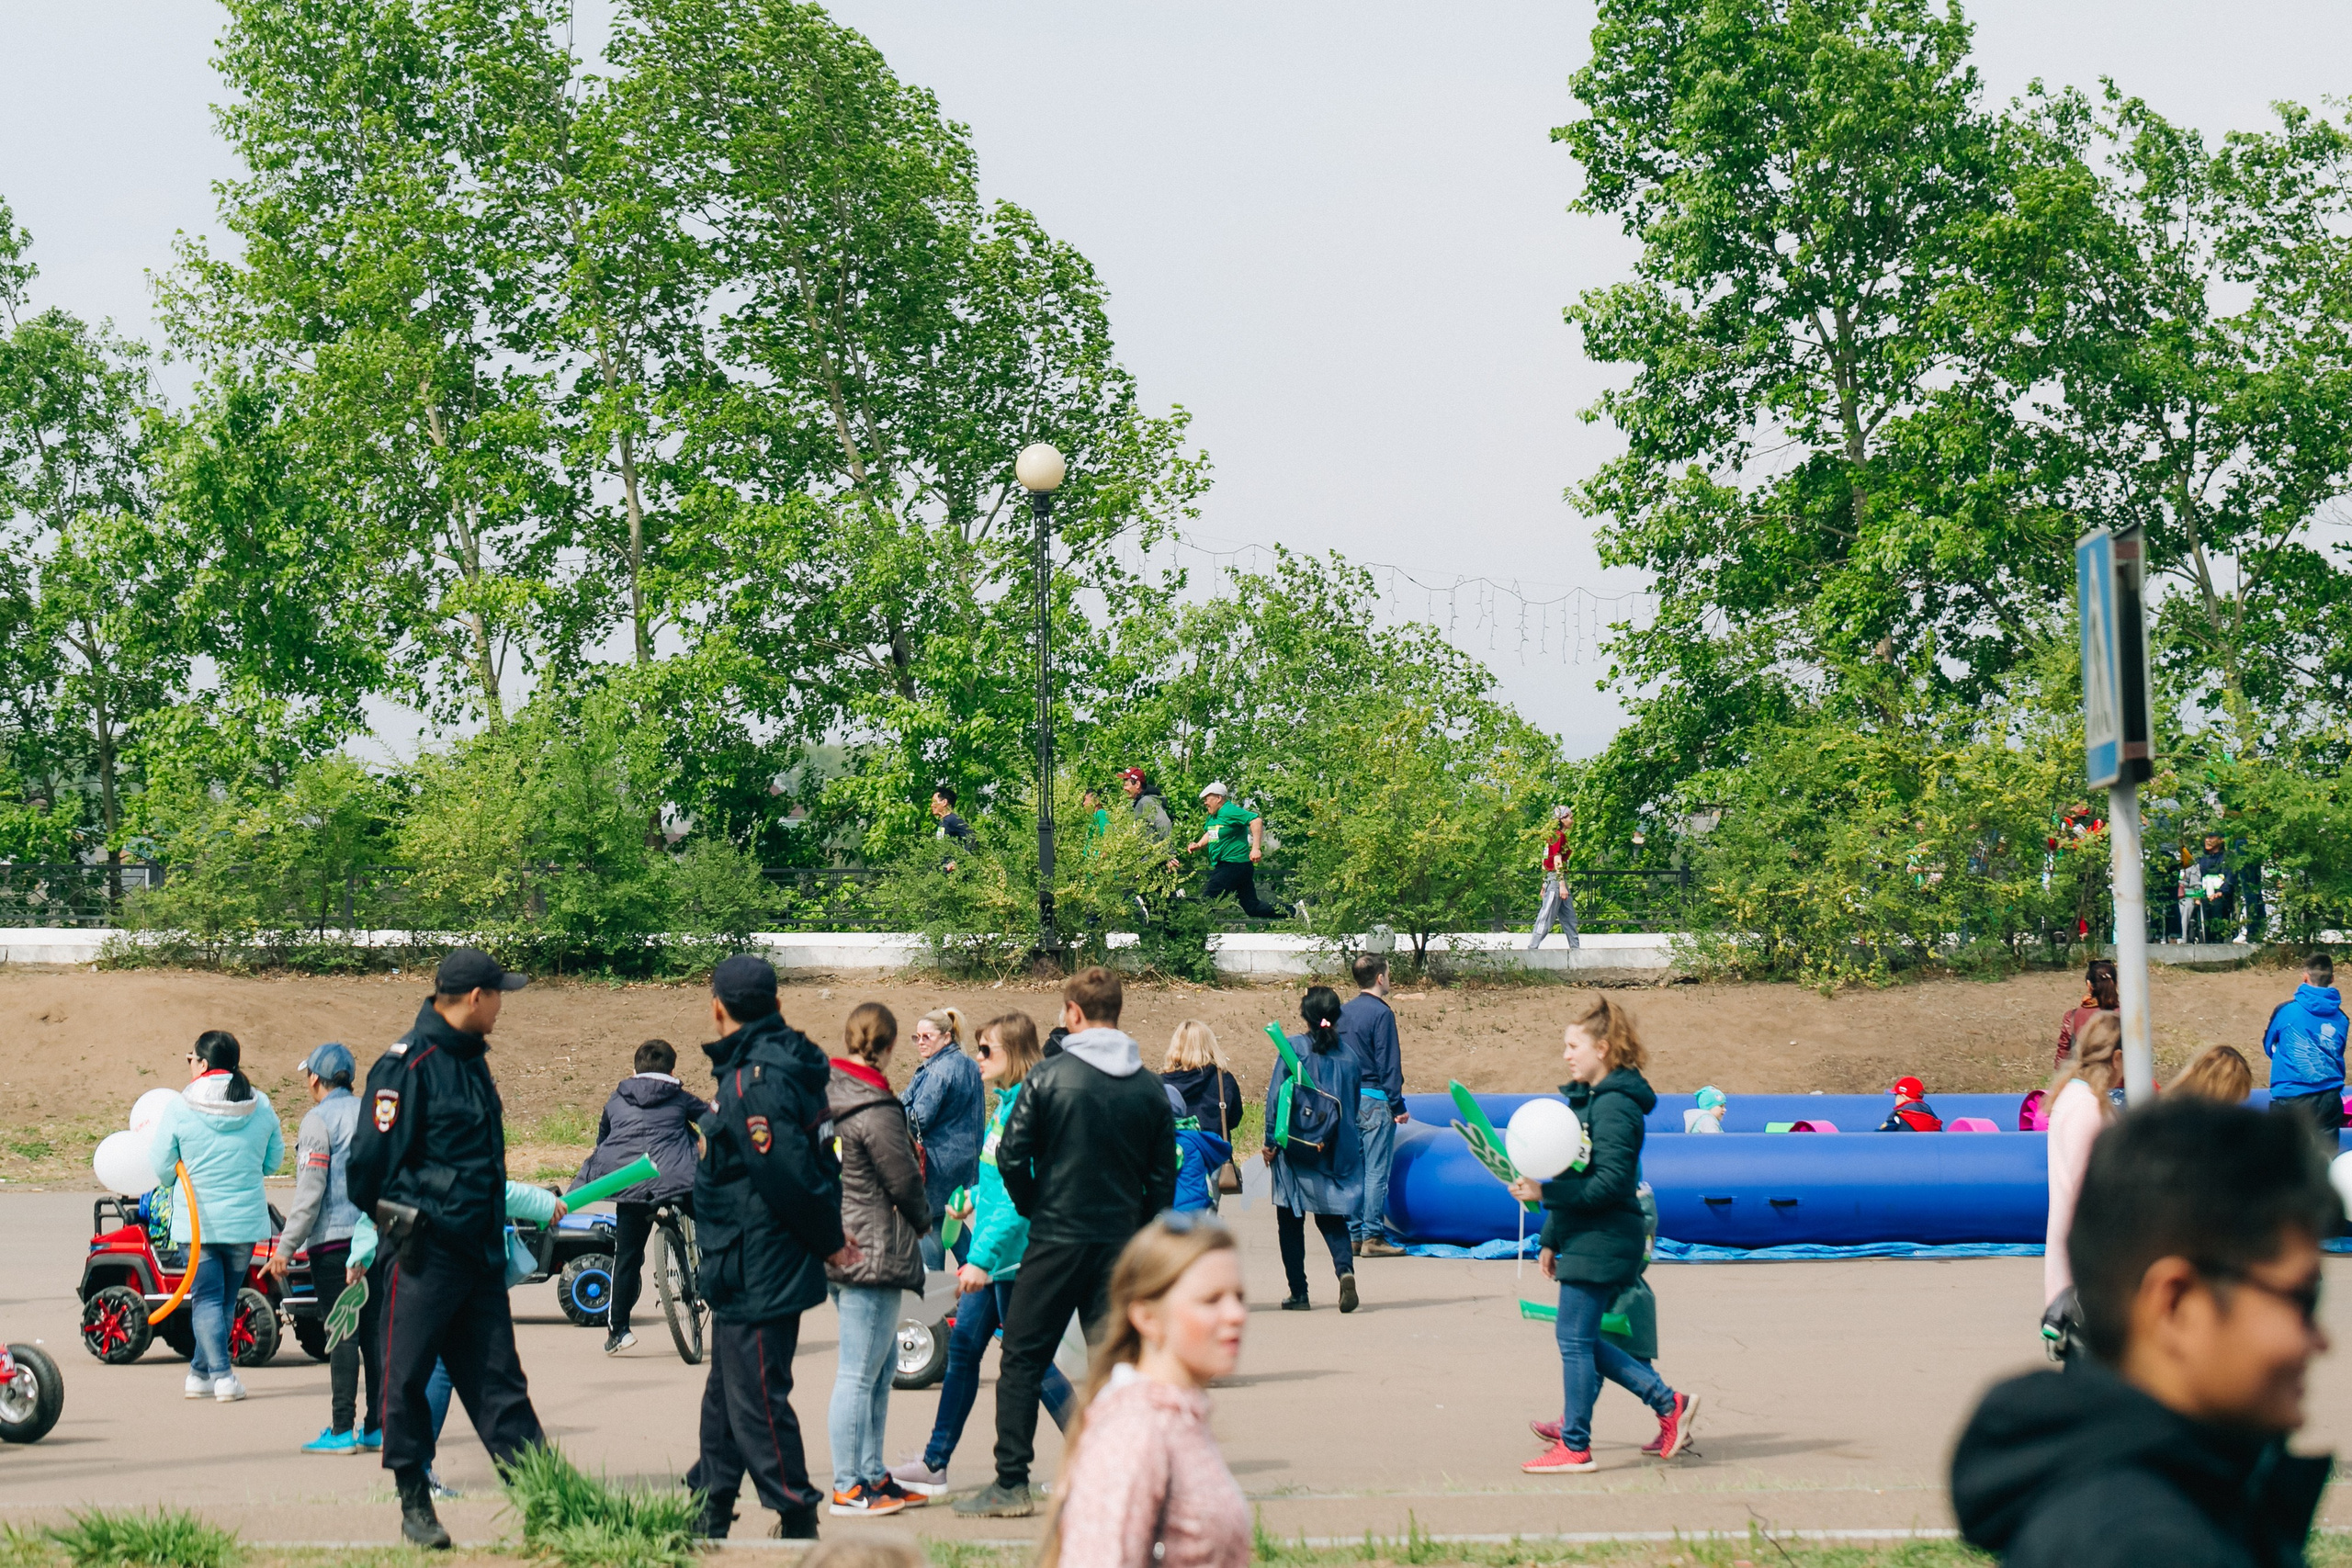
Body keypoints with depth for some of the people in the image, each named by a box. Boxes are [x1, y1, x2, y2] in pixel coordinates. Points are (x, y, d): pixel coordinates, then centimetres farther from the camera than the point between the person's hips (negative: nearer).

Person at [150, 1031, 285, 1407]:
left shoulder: (178, 1109, -10)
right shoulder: (261, 1107, -2)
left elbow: (163, 1171, -3)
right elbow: (272, 1162, 8)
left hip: (197, 1220, -3)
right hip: (245, 1220, 3)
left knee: (206, 1298, 3)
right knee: (226, 1298, 15)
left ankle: (222, 1374, -9)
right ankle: (201, 1372, 24)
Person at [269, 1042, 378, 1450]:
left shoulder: (318, 1120, -8)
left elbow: (310, 1190, -13)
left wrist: (286, 1247, -9)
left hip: (333, 1238, -6)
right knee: (375, 1330, 7)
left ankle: (342, 1430, -3)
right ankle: (378, 1426, 9)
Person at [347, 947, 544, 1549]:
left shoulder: (470, 1059, 14)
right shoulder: (408, 1065, -13)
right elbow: (372, 1158, -12)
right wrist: (393, 1222, 0)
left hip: (477, 1251, 8)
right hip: (424, 1251, -8)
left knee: (497, 1377, 7)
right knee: (407, 1379, 2)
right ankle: (415, 1505, 9)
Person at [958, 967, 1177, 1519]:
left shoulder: (1049, 1076, -8)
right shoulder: (1149, 1089, 4)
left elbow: (1011, 1156, -9)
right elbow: (1163, 1178, 6)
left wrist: (1034, 1209, 7)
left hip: (1056, 1240, -3)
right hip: (1121, 1244, 3)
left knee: (1022, 1360, 7)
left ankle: (1011, 1483, 6)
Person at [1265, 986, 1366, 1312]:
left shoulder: (1293, 1047, -7)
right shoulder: (1351, 1055, 2)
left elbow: (1275, 1097, -8)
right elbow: (1355, 1105, 11)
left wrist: (1271, 1141, -2)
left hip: (1296, 1148, -3)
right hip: (1338, 1151, 3)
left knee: (1291, 1222, 9)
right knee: (1332, 1218, 10)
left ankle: (1298, 1293, 7)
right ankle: (1345, 1268, -18)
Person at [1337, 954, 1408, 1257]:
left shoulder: (1343, 1013, 11)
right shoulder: (1381, 1013, -11)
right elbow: (1388, 1064, -13)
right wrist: (1398, 1106, -10)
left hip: (1348, 1098, 7)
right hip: (1374, 1100, -7)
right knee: (1376, 1172, -5)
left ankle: (1353, 1235, 12)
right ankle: (1373, 1237, -5)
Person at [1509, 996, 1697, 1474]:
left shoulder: (1615, 1106, -16)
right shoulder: (1588, 1099, 16)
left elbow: (1609, 1182, -22)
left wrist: (1545, 1194, -25)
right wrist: (1550, 1239, 21)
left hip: (1602, 1242, -10)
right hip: (1584, 1238, 10)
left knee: (1574, 1339, -4)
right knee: (1579, 1339, 12)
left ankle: (1574, 1447, 5)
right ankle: (1668, 1403, 17)